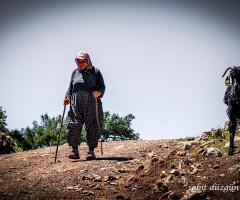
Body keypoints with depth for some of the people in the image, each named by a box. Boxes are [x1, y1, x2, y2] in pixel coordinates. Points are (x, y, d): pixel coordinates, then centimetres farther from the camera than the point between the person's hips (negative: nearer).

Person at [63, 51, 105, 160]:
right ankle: (75, 151, -8)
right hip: (76, 103, 2)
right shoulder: (75, 72, 20)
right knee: (73, 125, -11)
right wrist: (68, 97, 2)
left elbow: (102, 86, 6)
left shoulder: (95, 72, 11)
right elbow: (70, 87, 19)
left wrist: (99, 93, -15)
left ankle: (91, 151, 1)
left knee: (93, 126, -6)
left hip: (91, 102, -2)